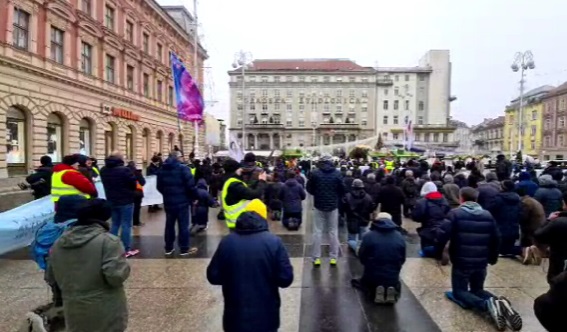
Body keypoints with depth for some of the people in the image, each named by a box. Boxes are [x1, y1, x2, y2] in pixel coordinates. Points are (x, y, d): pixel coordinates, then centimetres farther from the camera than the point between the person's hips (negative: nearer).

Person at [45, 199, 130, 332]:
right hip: (106, 314, -5)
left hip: (75, 314, 6)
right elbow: (116, 275, -26)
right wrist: (125, 266, -7)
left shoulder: (58, 245, 5)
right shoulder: (108, 241, -17)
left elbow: (51, 278, 15)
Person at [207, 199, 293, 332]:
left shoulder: (227, 242, -8)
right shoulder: (274, 242, -14)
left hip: (235, 316, 2)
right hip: (265, 316, -1)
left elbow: (213, 276, -1)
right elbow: (286, 279, -12)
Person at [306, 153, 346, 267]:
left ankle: (316, 258, 7)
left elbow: (309, 188, 0)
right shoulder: (337, 173, -6)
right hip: (333, 206, 0)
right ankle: (333, 257, 11)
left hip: (318, 205, 0)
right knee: (333, 232, 9)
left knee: (317, 232, 5)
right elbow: (343, 189, -2)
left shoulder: (315, 173, -7)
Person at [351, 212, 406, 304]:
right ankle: (392, 290, 0)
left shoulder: (368, 236, -10)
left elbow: (361, 257, -3)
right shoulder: (400, 237, 0)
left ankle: (374, 290, -2)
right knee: (396, 285, 36)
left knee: (355, 282, 29)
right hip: (393, 278, 2)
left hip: (372, 276, -2)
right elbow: (402, 259, 7)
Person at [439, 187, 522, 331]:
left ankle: (487, 304, -20)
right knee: (477, 290, 23)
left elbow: (443, 236, -17)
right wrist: (492, 258, 26)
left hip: (461, 262, -5)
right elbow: (496, 239, 12)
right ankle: (500, 303, -9)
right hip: (481, 263, 5)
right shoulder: (488, 215, 6)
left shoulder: (455, 213, -9)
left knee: (459, 292, 9)